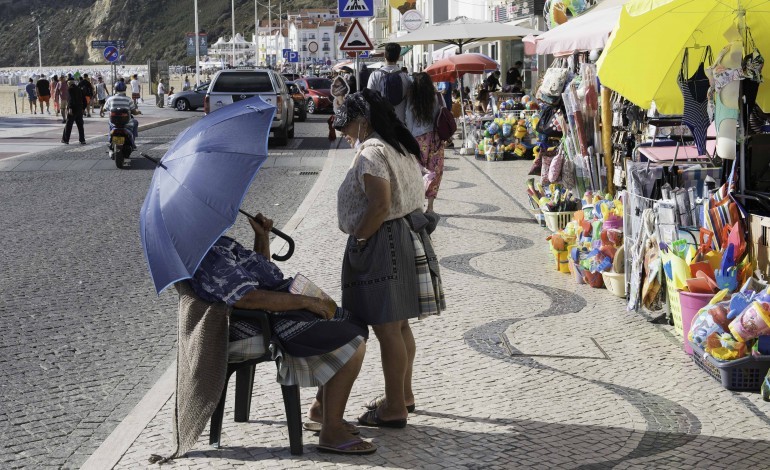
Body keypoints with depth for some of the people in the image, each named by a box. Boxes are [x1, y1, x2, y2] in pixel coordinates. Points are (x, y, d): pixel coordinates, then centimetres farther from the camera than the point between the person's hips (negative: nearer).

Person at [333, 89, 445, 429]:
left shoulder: (372, 153, -16)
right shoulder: (402, 148, 14)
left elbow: (380, 205, -24)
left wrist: (358, 239, -15)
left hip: (382, 244, -10)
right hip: (408, 234, 10)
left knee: (387, 328, -5)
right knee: (399, 325, 19)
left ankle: (394, 409, 0)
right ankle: (403, 394, 31)